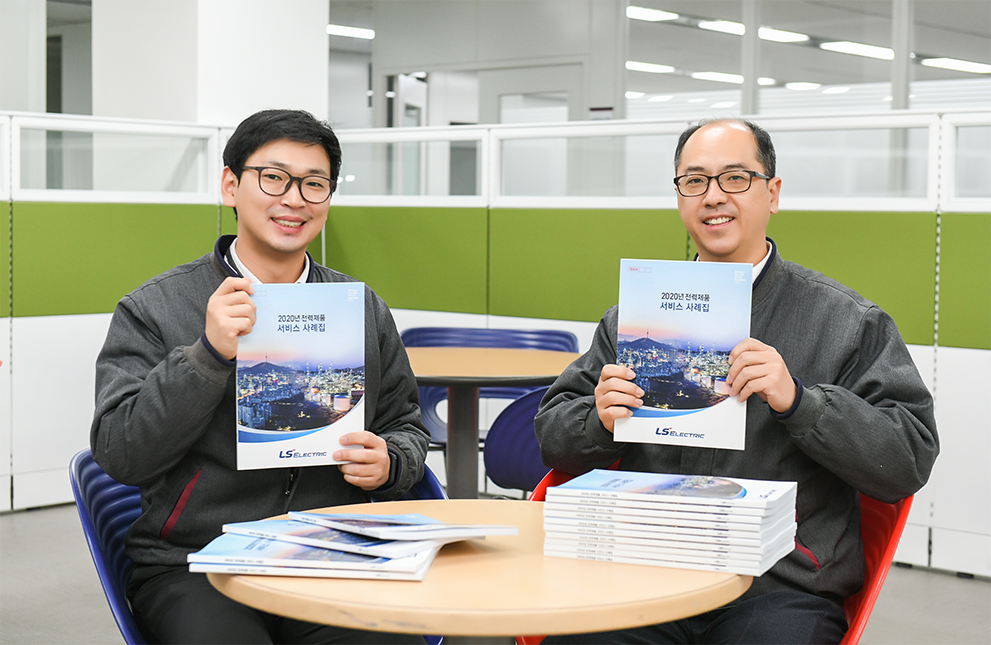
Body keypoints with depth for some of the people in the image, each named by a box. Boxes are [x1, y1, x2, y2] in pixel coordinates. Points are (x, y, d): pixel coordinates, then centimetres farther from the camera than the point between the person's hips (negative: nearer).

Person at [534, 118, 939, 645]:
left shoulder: (848, 323, 5)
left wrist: (798, 401, -16)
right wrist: (601, 420, -4)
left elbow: (911, 460, -3)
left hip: (781, 590, -1)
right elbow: (552, 437, 19)